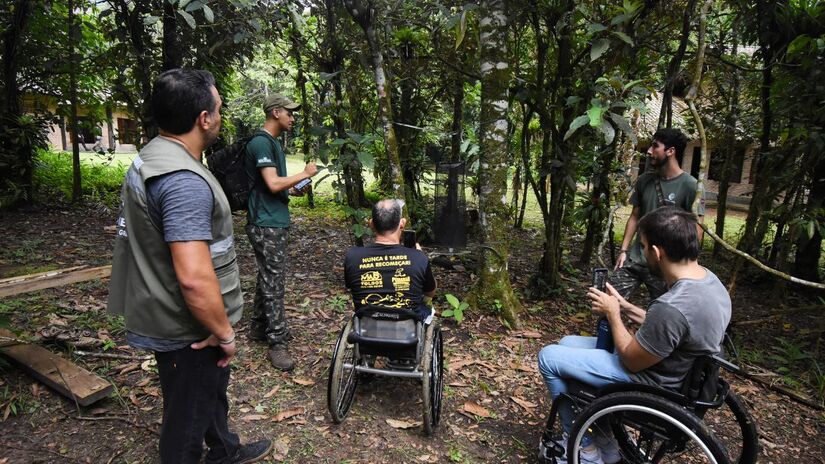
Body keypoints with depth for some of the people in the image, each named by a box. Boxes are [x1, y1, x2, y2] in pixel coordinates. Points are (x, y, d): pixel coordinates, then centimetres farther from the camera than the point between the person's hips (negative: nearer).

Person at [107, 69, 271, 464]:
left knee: (211, 392, 29)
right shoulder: (184, 181, -29)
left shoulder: (151, 158, 5)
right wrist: (224, 332, -19)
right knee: (188, 417, 12)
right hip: (187, 330, -10)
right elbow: (194, 278, -35)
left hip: (178, 320, 10)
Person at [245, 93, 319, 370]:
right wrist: (305, 174, -12)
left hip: (275, 222, 10)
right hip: (266, 225, -10)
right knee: (273, 282, -5)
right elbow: (273, 184, -23)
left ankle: (260, 327, 31)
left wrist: (293, 190, 8)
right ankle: (278, 343, 2)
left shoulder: (272, 143, 16)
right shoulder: (261, 143, -15)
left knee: (268, 277, 17)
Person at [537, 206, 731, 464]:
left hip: (649, 381, -9)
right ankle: (603, 441, 23)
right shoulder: (708, 278, -5)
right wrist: (626, 306, 6)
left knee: (549, 357, -4)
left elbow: (632, 360, -19)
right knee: (568, 343, 17)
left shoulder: (671, 307, -35)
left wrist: (612, 313, -8)